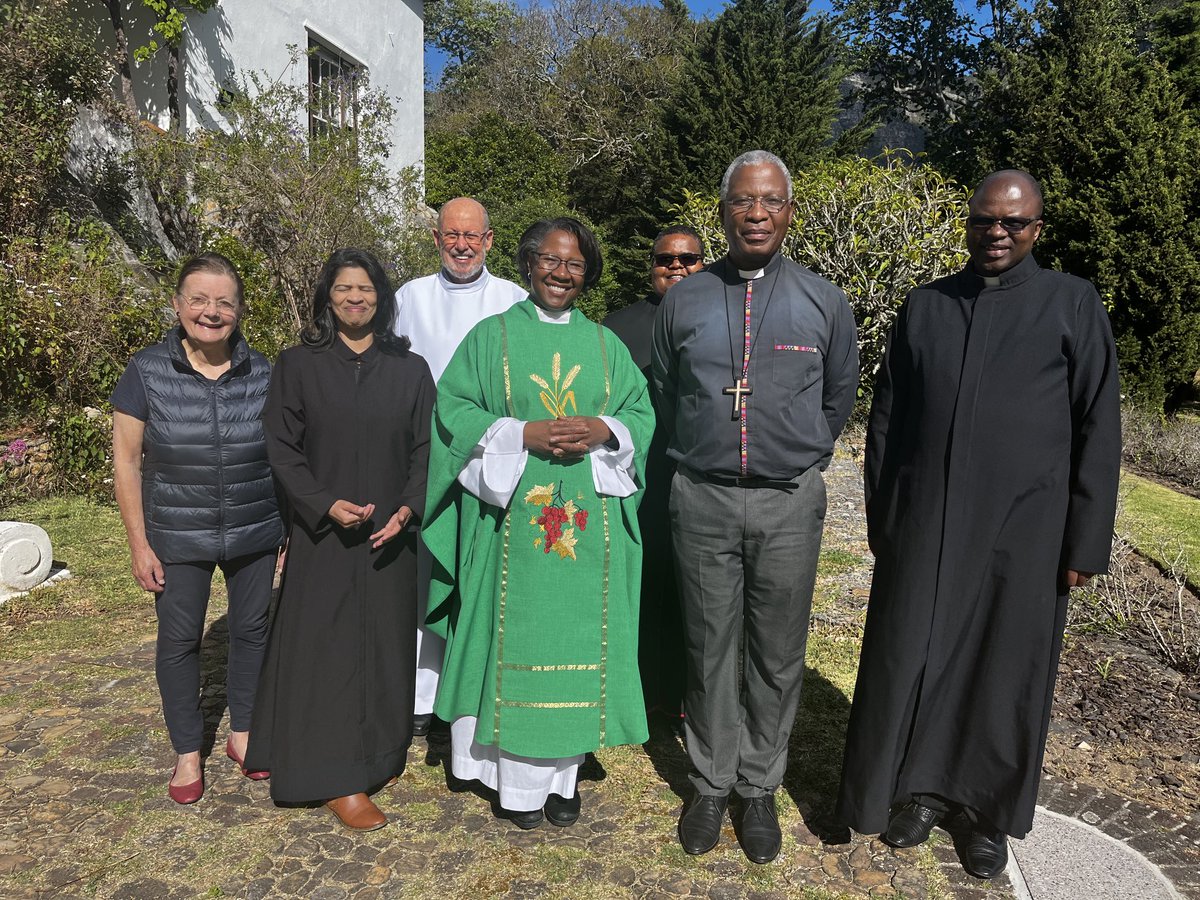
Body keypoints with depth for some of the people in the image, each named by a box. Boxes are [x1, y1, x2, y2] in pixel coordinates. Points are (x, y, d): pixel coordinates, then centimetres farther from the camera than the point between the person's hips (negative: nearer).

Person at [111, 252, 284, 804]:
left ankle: (242, 733, 34)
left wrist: (292, 531, 3)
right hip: (177, 537, -1)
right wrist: (139, 544, -6)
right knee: (179, 639, 9)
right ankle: (187, 752, 28)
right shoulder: (146, 372, -7)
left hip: (256, 533, 2)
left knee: (252, 629, 12)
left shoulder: (262, 374, -4)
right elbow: (126, 462, -4)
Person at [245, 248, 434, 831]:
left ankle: (378, 754, 29)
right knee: (326, 647, 2)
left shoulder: (410, 370, 5)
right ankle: (336, 778, 14)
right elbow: (281, 449, -2)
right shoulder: (297, 366, 0)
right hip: (322, 537, -2)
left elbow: (425, 449, 4)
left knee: (385, 645, 11)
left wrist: (407, 508, -12)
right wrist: (326, 505, -15)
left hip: (389, 538, 2)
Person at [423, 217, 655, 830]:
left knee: (575, 637, 6)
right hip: (512, 517, -2)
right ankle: (517, 780, 16)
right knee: (517, 635, 1)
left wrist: (603, 431, -12)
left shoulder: (604, 344, 12)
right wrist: (524, 434, -14)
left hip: (589, 521, 3)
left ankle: (562, 773, 21)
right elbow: (454, 411, -2)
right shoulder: (491, 336, 5)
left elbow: (641, 412, 9)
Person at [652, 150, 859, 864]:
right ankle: (712, 785, 28)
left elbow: (840, 397, 14)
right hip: (703, 501, 0)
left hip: (790, 504, 0)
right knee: (710, 651, 10)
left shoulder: (825, 302, 2)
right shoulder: (684, 301, 3)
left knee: (778, 656, 9)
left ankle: (760, 789, 28)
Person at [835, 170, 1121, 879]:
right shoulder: (926, 305, 7)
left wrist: (1086, 543, -4)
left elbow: (1098, 428, -1)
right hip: (923, 527, 2)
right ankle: (925, 788, 31)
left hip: (1022, 529, -2)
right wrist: (879, 519, 7)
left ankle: (994, 814, 32)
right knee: (912, 663, 8)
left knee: (1006, 675, 11)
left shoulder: (1073, 303, 1)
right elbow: (886, 417, 10)